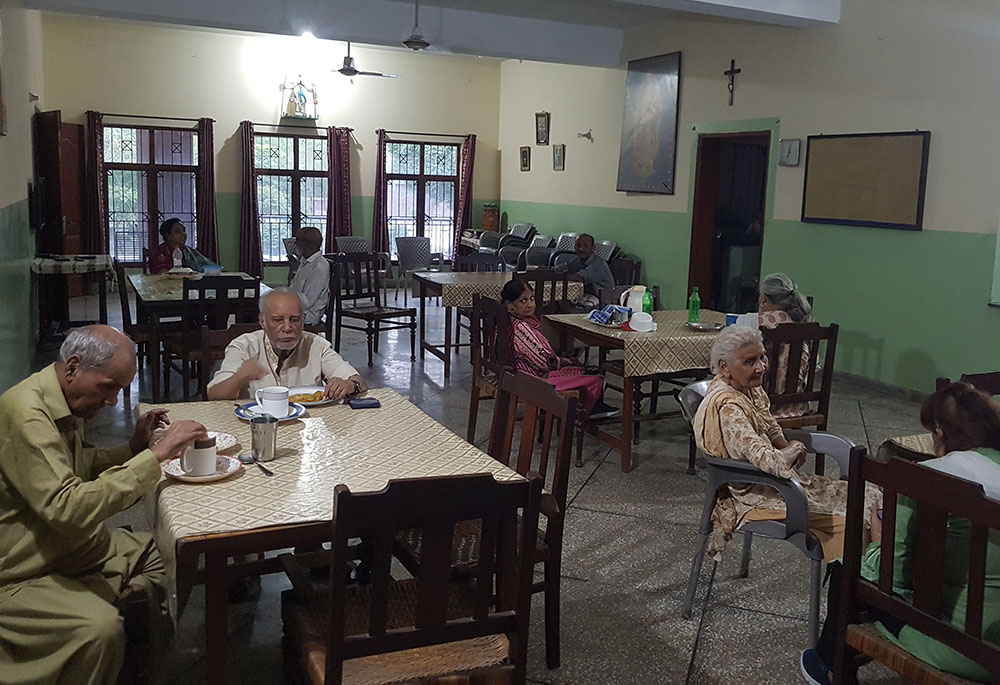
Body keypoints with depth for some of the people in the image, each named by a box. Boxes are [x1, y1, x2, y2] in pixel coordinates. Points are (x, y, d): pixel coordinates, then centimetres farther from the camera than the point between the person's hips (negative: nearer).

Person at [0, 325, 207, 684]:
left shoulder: (68, 402, 5)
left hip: (71, 545, 10)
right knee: (102, 626, -31)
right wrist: (155, 455, -34)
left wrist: (135, 447, 3)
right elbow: (67, 509, -36)